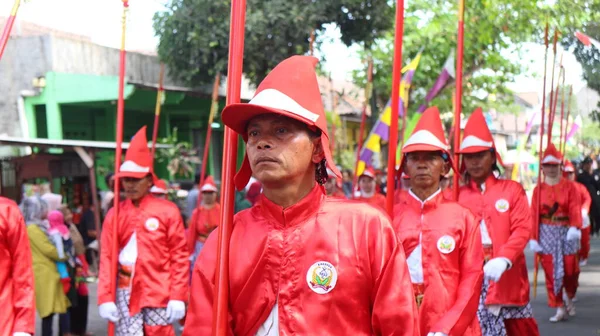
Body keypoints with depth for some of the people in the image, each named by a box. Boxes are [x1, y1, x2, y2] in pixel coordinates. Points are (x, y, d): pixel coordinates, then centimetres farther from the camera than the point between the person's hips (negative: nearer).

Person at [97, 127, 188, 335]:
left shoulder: (168, 211, -1)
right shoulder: (115, 214, 7)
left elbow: (179, 256, -2)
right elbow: (107, 257, 4)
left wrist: (178, 297, -7)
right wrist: (105, 298, -4)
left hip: (158, 292, -2)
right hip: (126, 292, 2)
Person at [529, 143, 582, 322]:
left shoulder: (569, 187, 1)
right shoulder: (538, 189, 4)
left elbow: (575, 209, -10)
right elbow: (534, 214, 0)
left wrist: (574, 228, -28)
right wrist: (533, 238, -7)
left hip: (566, 233, -1)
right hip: (546, 234, 1)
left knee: (570, 270, 3)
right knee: (551, 272, -1)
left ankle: (570, 298, 31)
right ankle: (559, 308, 7)